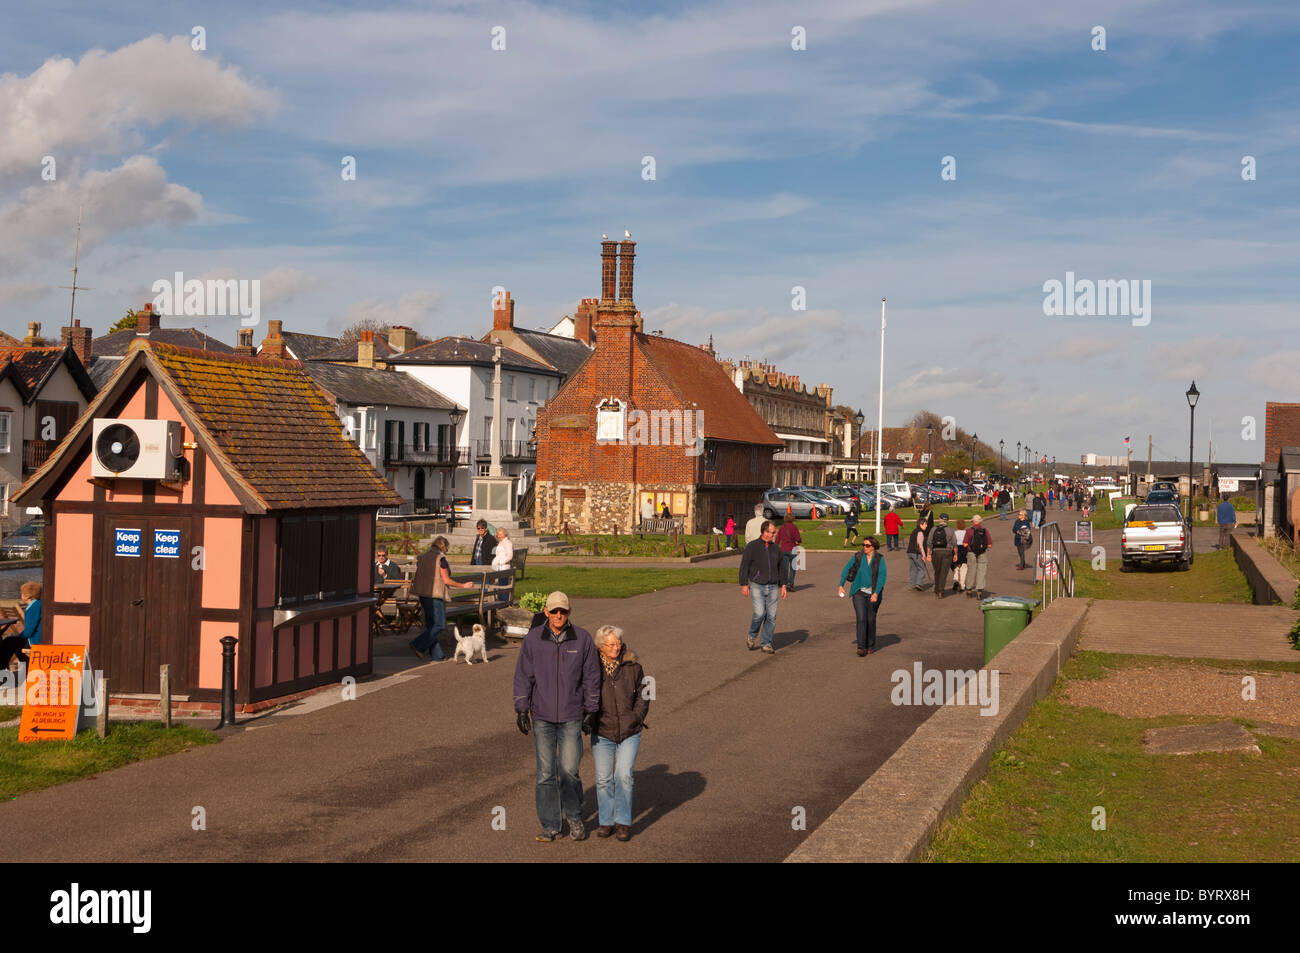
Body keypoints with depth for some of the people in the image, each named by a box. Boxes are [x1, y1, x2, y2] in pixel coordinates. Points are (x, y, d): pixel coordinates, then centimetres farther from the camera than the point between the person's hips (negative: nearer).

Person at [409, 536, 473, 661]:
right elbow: (446, 580, -12)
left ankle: (437, 655, 12)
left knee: (431, 625, 11)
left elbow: (418, 578, 14)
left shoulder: (422, 558, 13)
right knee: (440, 625, -3)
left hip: (423, 595, 8)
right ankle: (418, 645, -13)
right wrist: (463, 586, -1)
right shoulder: (441, 558, -9)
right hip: (435, 595, -8)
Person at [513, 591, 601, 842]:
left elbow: (591, 677, 3)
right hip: (542, 717, 1)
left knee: (569, 770, -3)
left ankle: (574, 817, 21)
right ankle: (550, 826, 15)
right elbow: (523, 676, 3)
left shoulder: (582, 639, -3)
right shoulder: (533, 639, -3)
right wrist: (521, 710, 0)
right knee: (545, 772, 5)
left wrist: (591, 712, 1)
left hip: (572, 717, -1)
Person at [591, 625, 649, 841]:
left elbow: (643, 695, 9)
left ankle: (623, 822, 1)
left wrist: (636, 718, -1)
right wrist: (592, 720, 1)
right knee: (603, 779, 3)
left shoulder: (632, 667, -2)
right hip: (602, 733, 1)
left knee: (624, 776, -10)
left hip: (629, 733, 0)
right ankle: (606, 821, 18)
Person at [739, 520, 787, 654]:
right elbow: (744, 566, -3)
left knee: (771, 616, -1)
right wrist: (744, 584, -8)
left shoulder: (775, 548, 11)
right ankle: (752, 636, 10)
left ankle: (767, 644, 7)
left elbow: (781, 568, 19)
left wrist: (783, 585, 13)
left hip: (772, 587, 4)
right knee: (759, 613, -16)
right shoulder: (752, 546, -3)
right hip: (757, 586, -4)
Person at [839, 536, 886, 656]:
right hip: (859, 592, 0)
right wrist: (841, 586, 3)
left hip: (873, 593, 0)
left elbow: (882, 577, -14)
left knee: (871, 619, 7)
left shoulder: (880, 559, -7)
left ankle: (870, 646, 25)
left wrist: (876, 593, -23)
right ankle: (861, 647, -14)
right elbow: (846, 570, 8)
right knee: (861, 618, -11)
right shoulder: (858, 558, -2)